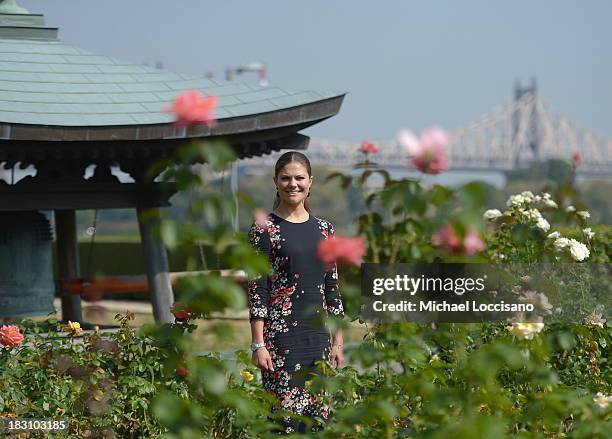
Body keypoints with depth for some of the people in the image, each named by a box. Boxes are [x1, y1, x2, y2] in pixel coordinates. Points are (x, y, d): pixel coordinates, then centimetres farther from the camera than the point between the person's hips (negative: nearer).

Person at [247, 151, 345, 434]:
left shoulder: (324, 229, 12)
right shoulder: (264, 229, -3)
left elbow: (332, 289, 14)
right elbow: (257, 289, -7)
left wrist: (338, 343, 10)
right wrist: (258, 344, -12)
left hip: (318, 336, 5)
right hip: (280, 337, -5)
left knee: (319, 418, 5)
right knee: (286, 419, -8)